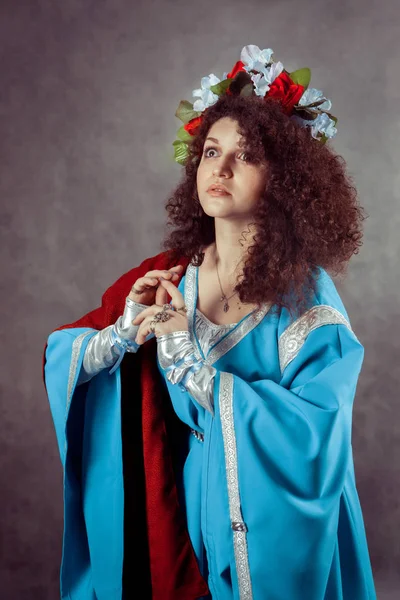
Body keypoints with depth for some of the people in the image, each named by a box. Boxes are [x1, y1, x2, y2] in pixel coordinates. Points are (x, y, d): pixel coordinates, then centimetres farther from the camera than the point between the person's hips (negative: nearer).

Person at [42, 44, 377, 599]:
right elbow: (57, 358, -1)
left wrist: (191, 361, -26)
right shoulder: (166, 278, -6)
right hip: (181, 512, 3)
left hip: (275, 525, -2)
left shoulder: (306, 295, -16)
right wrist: (125, 333, -21)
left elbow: (313, 432, -25)